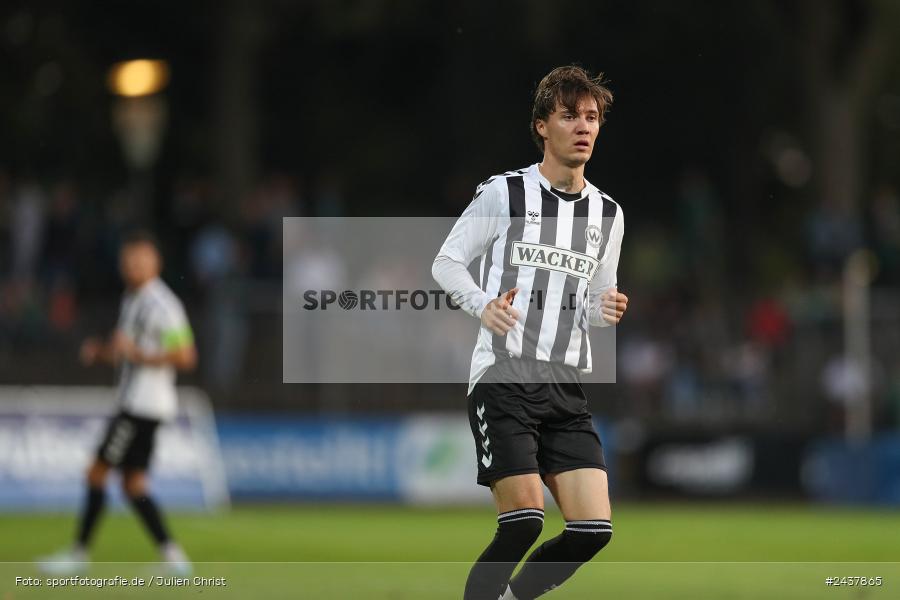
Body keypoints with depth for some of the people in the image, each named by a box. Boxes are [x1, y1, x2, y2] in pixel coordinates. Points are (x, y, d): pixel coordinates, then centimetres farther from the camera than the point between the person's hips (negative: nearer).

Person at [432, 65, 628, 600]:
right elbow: (446, 263, 3)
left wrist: (607, 310, -1)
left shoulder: (608, 214, 14)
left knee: (593, 529, -6)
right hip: (504, 378, -5)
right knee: (525, 519, -18)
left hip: (568, 389, 5)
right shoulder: (504, 193, -1)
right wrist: (485, 305, -16)